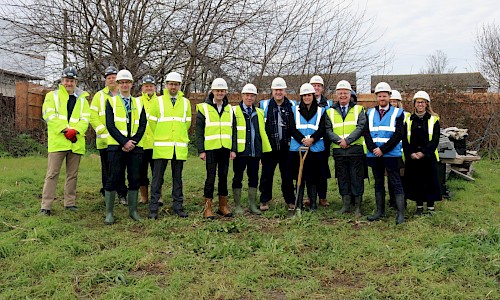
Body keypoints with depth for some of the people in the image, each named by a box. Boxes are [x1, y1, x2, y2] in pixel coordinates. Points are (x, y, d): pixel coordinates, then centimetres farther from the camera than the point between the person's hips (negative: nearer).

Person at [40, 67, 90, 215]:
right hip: (58, 141, -3)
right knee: (52, 174, -4)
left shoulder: (82, 99, 14)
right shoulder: (52, 96, 7)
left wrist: (75, 130, -16)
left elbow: (85, 119, 3)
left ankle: (70, 203, 19)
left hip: (76, 142, 3)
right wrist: (65, 130, -16)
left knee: (72, 174, 9)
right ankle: (46, 206, -1)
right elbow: (49, 115, -6)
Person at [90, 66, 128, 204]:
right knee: (107, 169, 6)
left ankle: (122, 195, 9)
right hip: (105, 140, 0)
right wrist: (103, 131, -9)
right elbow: (93, 116, 2)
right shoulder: (99, 95, 7)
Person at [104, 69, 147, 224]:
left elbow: (142, 125, 5)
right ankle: (109, 213, 7)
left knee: (135, 179, 5)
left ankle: (133, 210, 16)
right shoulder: (111, 102, 6)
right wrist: (124, 142, -15)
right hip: (116, 147, -3)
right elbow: (110, 125, -5)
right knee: (113, 179, -1)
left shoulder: (139, 103, 14)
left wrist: (133, 142, -10)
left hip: (135, 147, 3)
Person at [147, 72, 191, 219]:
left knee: (178, 177, 8)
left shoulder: (185, 102, 9)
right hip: (161, 146, -2)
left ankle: (178, 206, 16)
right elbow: (151, 121, 8)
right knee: (157, 177, 0)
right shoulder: (158, 101, 3)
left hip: (180, 146, 2)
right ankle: (153, 208, 6)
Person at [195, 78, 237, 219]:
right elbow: (199, 132, -3)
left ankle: (223, 206, 20)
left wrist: (233, 149, 6)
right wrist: (201, 150, -8)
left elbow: (233, 131, 13)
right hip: (210, 148, -4)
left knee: (223, 177, 10)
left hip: (225, 149, 4)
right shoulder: (203, 108, 0)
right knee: (211, 177, -2)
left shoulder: (229, 109, 12)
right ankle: (207, 208, 6)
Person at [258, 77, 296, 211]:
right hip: (269, 147, 0)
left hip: (286, 147, 1)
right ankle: (264, 201, 16)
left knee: (288, 175, 6)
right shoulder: (264, 105, 3)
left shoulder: (292, 106, 5)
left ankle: (290, 201, 17)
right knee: (267, 174, 6)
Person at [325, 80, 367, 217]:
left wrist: (347, 140, -17)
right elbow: (328, 130, 3)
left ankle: (358, 207, 10)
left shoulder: (359, 109, 7)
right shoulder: (330, 111, 12)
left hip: (355, 149, -2)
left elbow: (361, 127, -6)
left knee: (357, 179, 1)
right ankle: (346, 205, 18)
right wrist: (339, 140, -14)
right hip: (338, 151, 2)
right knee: (342, 178, 8)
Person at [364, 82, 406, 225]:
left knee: (396, 183, -3)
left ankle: (401, 213, 0)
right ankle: (380, 211, 21)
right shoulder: (370, 113, 11)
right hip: (374, 154, 4)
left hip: (391, 154, -4)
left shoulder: (397, 113, 1)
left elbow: (398, 135, -8)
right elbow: (366, 133, 4)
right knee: (378, 183, 12)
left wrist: (383, 149, -14)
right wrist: (373, 149, -11)